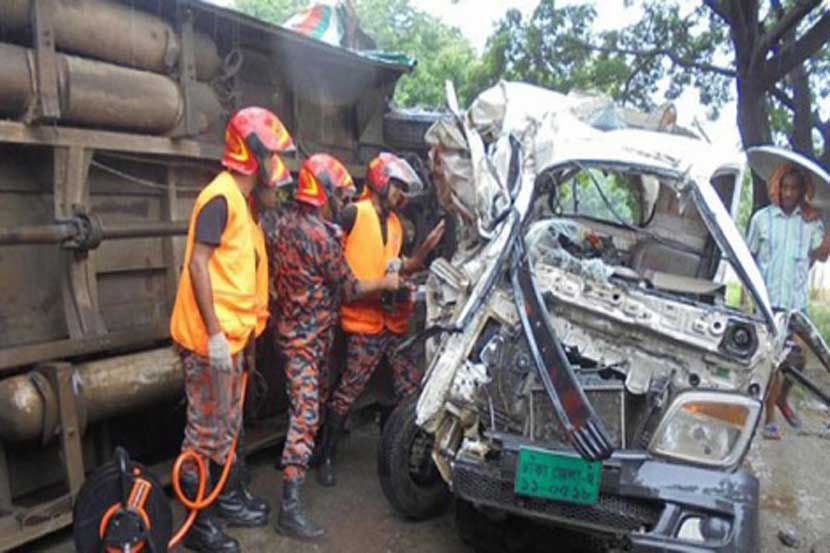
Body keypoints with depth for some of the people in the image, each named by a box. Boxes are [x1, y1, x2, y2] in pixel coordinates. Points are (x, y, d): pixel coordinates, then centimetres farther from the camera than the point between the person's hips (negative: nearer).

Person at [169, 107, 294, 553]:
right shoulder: (221, 196, -15)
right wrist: (214, 333, -24)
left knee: (228, 425, 20)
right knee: (206, 430, 1)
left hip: (232, 335, 10)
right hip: (211, 338, -10)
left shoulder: (239, 198, 15)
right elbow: (198, 264, -21)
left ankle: (229, 496, 36)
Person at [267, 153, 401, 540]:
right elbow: (348, 289, -14)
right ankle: (290, 507, -11)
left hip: (290, 326, 10)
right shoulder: (321, 235, -23)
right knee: (305, 415, -11)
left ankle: (295, 461, 46)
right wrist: (385, 282, 1)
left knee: (306, 405, 26)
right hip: (308, 335, -10)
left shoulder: (284, 219, 2)